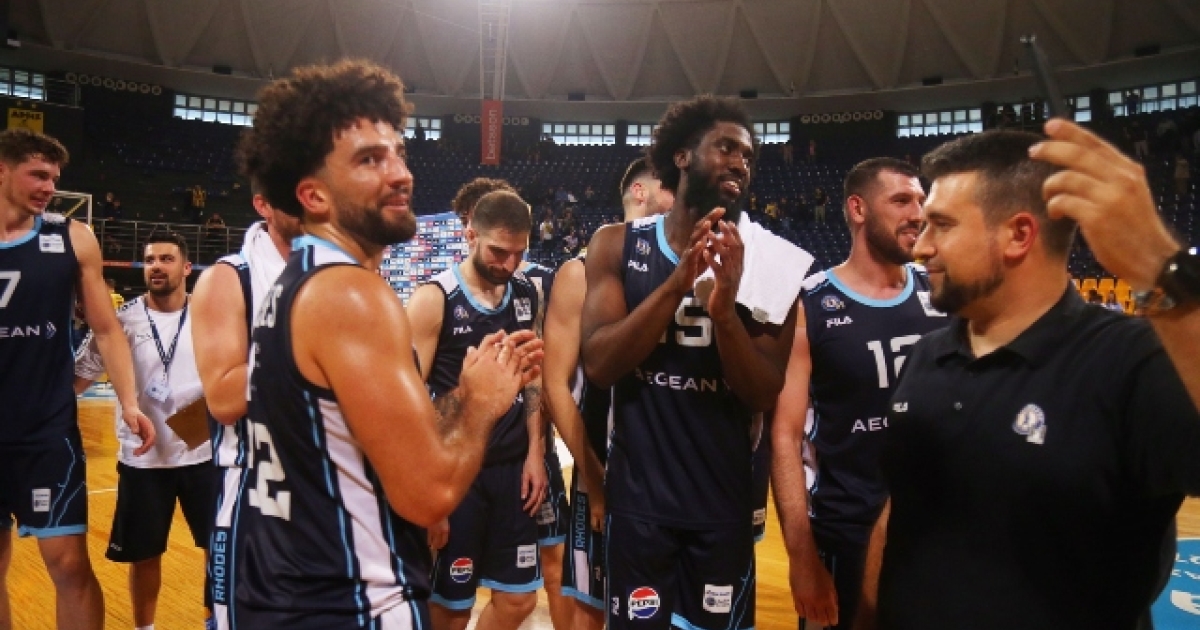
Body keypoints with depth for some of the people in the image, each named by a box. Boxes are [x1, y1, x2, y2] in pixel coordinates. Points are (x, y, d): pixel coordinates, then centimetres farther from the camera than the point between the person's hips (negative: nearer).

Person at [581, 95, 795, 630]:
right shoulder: (618, 245, -3)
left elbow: (763, 395, -8)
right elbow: (598, 365, -14)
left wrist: (724, 309, -25)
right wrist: (678, 281, -24)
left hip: (725, 500, 1)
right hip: (638, 497, -1)